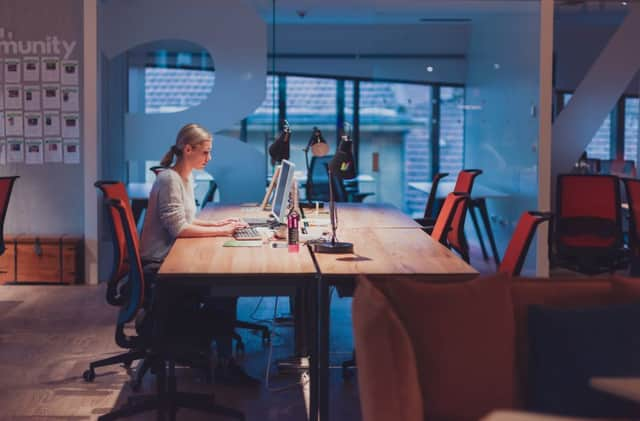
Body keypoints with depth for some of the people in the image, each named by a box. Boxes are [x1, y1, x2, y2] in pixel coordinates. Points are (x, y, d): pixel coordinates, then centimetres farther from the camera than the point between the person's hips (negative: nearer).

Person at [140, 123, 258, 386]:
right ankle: (223, 364, -7)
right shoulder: (169, 180, -16)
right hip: (158, 267, -9)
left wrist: (217, 224, 7)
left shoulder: (186, 178, 14)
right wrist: (220, 231, -16)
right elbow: (178, 228, -22)